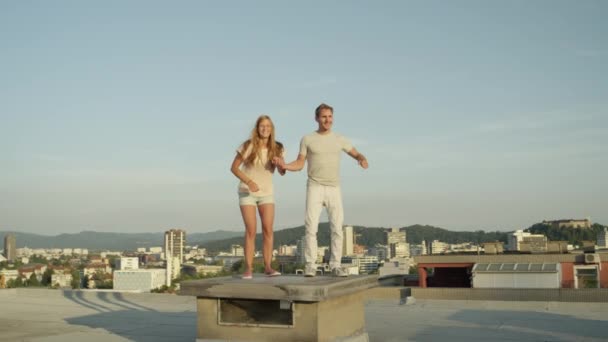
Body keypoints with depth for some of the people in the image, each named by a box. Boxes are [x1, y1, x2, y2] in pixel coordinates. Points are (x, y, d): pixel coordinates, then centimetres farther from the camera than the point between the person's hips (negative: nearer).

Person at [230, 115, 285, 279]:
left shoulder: (276, 148, -4)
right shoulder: (248, 146, -13)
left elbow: (282, 172, -11)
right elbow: (234, 168, -11)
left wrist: (279, 162, -32)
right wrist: (249, 181, -24)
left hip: (266, 193, 3)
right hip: (247, 192, -3)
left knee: (268, 229, -8)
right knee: (251, 230, -10)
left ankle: (268, 267, -4)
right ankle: (248, 268, -5)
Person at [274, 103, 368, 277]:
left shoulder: (339, 139, 8)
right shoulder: (307, 139, 2)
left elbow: (357, 154, 13)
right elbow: (299, 165, 3)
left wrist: (363, 160, -13)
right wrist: (284, 166, -18)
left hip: (334, 189, 2)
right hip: (315, 188, -2)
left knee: (337, 228, -1)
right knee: (311, 227, -10)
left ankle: (335, 265, 6)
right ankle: (310, 266, -5)